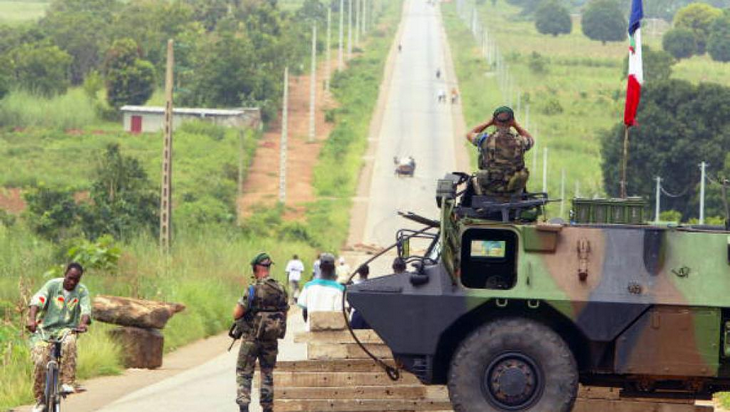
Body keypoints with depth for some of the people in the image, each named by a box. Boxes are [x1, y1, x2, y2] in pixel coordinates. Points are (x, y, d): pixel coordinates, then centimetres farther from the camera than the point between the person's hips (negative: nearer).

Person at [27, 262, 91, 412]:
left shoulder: (82, 291, 2)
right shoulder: (53, 285, -4)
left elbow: (86, 310, -13)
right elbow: (37, 300, -19)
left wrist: (83, 323, -36)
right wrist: (32, 319, -37)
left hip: (66, 329, 1)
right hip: (44, 329, -1)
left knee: (69, 343, -35)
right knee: (40, 362, -21)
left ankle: (68, 383, -30)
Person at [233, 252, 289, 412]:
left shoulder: (253, 289, -14)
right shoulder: (280, 289, 2)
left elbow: (236, 314, -14)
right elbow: (284, 314, 10)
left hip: (252, 338, -4)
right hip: (271, 339, 4)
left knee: (244, 373, 2)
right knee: (267, 374, 14)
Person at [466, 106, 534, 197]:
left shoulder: (486, 140, -17)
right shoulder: (519, 142, -13)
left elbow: (469, 135, 7)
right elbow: (531, 140, 14)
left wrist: (489, 122, 5)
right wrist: (515, 124, 5)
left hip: (489, 191, -1)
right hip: (514, 192, 1)